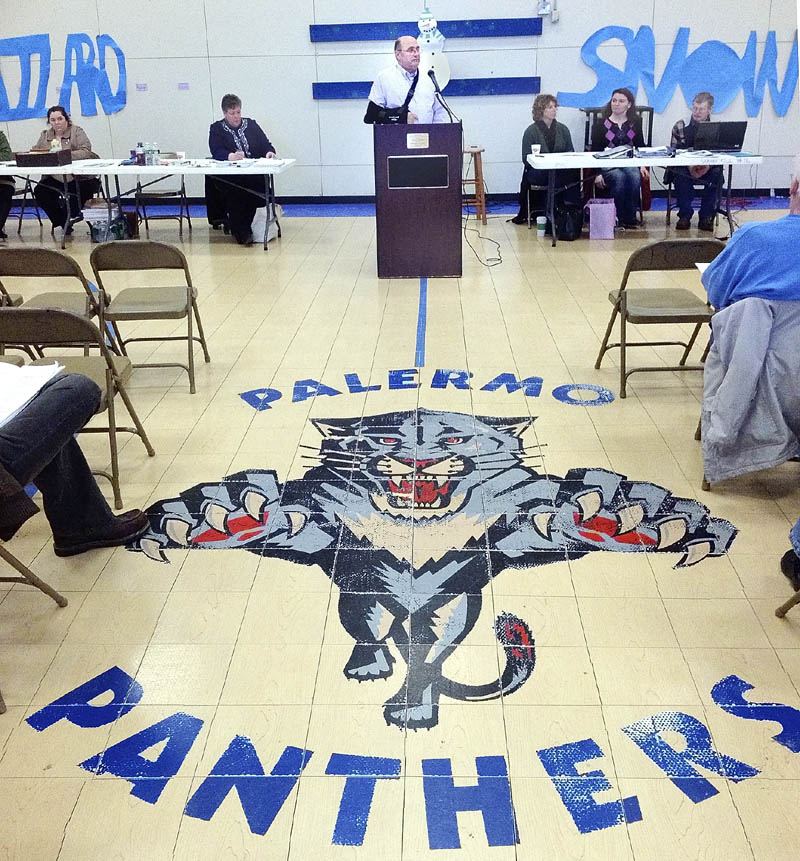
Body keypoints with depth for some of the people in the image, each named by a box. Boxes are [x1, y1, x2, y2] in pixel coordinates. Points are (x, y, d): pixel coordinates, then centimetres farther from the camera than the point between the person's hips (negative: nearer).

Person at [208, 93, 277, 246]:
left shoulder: (251, 124, 21)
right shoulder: (216, 129, 12)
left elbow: (266, 145, 17)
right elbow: (216, 152, -4)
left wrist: (269, 152, -8)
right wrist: (231, 156, -25)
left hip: (254, 174, 2)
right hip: (229, 178, -2)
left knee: (261, 182, -34)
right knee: (235, 190, -37)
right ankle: (241, 233, -30)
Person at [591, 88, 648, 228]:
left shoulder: (635, 123, 15)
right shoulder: (601, 124, 6)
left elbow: (641, 146, 18)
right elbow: (595, 150, 3)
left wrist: (642, 165, -1)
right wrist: (597, 173, -9)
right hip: (608, 165, -2)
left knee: (635, 177, -32)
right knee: (619, 177, -35)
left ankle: (630, 218, -21)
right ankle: (618, 217, -21)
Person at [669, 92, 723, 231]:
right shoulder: (680, 126, 6)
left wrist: (708, 165, -23)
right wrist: (688, 165, -20)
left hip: (708, 169, 1)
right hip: (685, 169, 0)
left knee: (716, 174, -31)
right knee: (680, 175, -34)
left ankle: (706, 216, -17)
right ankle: (684, 215, -19)